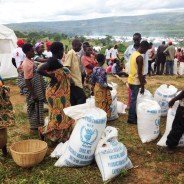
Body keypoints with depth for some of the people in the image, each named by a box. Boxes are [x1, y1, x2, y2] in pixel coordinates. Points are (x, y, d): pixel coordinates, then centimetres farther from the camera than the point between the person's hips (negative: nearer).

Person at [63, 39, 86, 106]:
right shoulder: (70, 53, -11)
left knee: (74, 101, 11)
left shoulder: (76, 55, 16)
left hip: (77, 81, 9)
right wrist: (70, 80, -21)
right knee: (82, 98, -9)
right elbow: (66, 67, -18)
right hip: (74, 82, -9)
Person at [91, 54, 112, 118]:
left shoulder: (94, 69, 1)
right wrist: (109, 87, -12)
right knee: (102, 105, 4)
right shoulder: (102, 70, -23)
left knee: (98, 105, 17)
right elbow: (102, 83, -26)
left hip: (96, 88, 8)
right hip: (101, 90, -8)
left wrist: (94, 88, 21)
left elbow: (92, 81, 8)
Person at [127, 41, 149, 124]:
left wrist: (143, 78, 21)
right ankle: (131, 119, 11)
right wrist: (142, 86, -16)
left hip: (131, 80, 9)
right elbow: (139, 73, -22)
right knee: (133, 100, 1)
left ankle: (133, 115, 31)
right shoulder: (140, 57, -22)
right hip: (135, 82, -9)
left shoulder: (133, 54, 8)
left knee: (133, 99, 19)